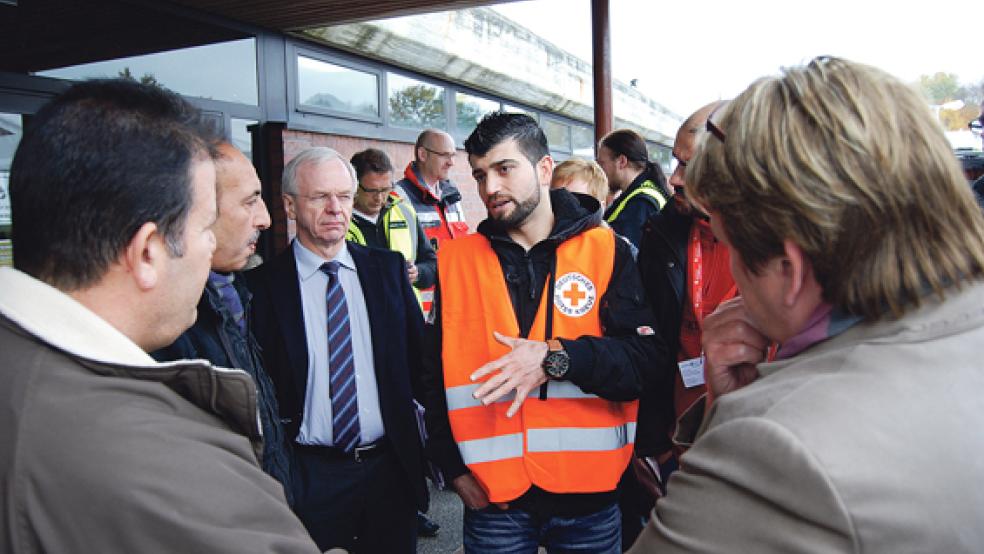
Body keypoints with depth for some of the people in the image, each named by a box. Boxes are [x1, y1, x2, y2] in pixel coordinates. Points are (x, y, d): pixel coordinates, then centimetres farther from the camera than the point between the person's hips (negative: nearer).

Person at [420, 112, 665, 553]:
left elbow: (648, 359, -9)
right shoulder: (457, 260, 2)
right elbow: (437, 373, 6)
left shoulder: (605, 250, -2)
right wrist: (453, 466, 2)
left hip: (589, 490, 0)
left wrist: (557, 357, -22)